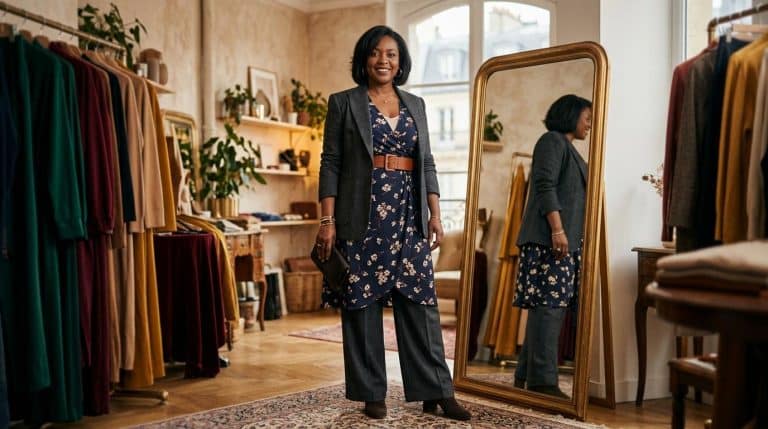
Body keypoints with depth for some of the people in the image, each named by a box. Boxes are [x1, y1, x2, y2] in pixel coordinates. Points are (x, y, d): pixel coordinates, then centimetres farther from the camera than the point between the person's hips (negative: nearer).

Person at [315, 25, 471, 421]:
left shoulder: (415, 105, 14)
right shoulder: (344, 103, 4)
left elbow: (426, 163, 13)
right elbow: (330, 164, -1)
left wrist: (435, 214, 4)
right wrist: (327, 219, -9)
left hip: (408, 217, 3)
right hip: (362, 218, -3)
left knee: (420, 302, 3)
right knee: (362, 304, 3)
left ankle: (436, 392, 11)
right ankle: (371, 393, 15)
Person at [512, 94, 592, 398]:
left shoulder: (568, 148, 27)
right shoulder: (552, 141, -2)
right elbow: (545, 187, -14)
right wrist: (557, 229, -21)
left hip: (566, 241, 10)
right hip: (549, 238, -10)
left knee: (549, 307, 7)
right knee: (549, 305, -12)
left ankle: (526, 375, 11)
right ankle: (543, 380, -10)